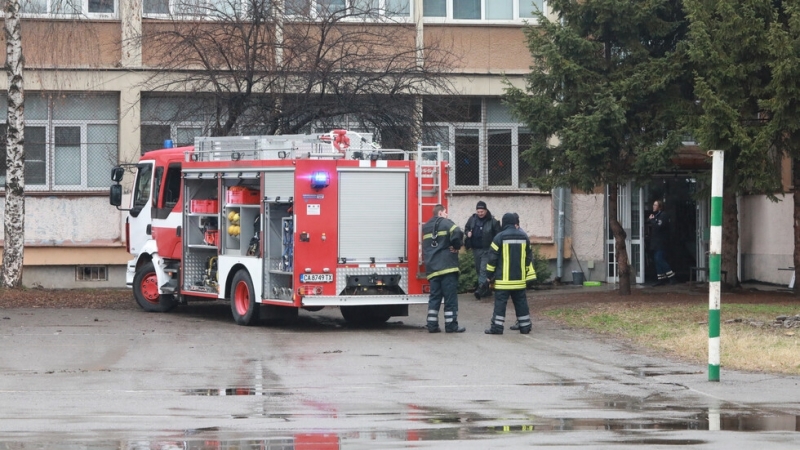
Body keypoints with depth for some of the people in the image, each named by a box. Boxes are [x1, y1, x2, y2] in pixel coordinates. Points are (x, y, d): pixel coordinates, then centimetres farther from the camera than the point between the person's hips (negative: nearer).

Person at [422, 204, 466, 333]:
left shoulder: (426, 227, 19)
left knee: (434, 297, 9)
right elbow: (457, 233, -22)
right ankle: (451, 325, -2)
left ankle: (432, 325, 6)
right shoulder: (445, 223, -4)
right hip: (447, 267, -6)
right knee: (450, 297, -2)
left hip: (431, 268, 6)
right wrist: (456, 246, -7)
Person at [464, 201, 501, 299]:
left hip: (487, 249, -6)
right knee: (478, 269, 12)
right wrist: (468, 233, -2)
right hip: (476, 249, 6)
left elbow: (498, 234, -4)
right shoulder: (472, 219, 5)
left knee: (483, 269, -14)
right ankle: (485, 289, 23)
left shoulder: (492, 221, -9)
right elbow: (466, 228, 20)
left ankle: (481, 287, -20)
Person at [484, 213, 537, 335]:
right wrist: (528, 274, 21)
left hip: (503, 278, -4)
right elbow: (529, 257, 14)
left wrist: (489, 274, 0)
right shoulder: (524, 237, 7)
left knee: (500, 302, -3)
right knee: (520, 301, 11)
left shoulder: (500, 237, -9)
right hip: (519, 279, 4)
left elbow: (493, 257, -8)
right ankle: (525, 326, 13)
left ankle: (497, 326, -6)